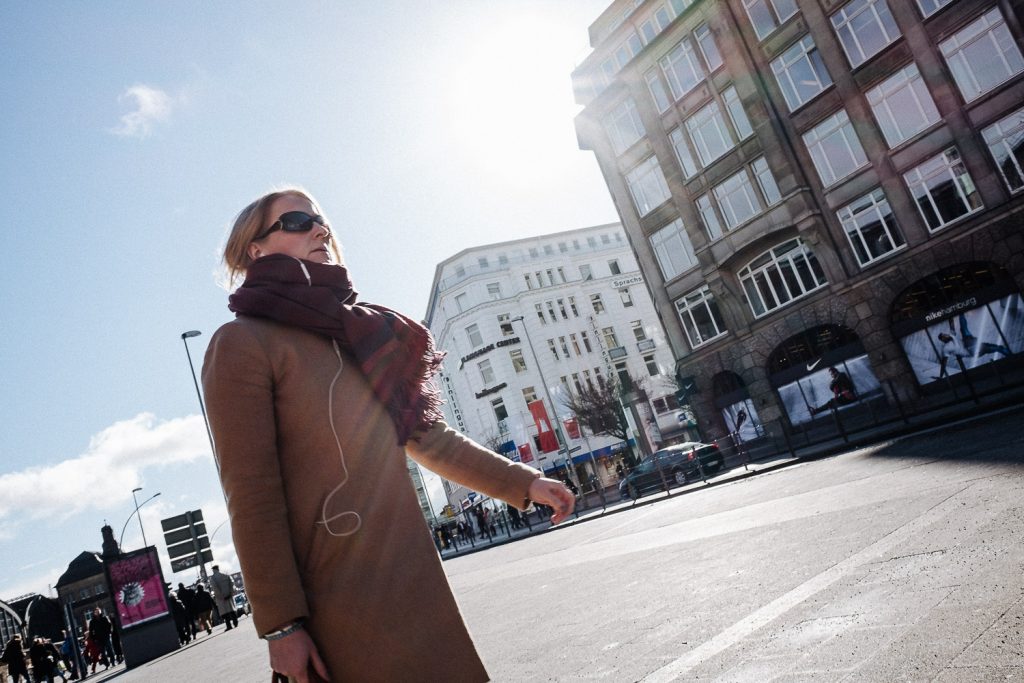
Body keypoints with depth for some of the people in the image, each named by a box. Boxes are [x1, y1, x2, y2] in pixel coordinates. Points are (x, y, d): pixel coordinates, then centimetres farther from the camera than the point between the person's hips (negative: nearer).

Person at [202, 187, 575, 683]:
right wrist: (280, 624, -12)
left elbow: (427, 436, 20)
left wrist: (520, 481, 18)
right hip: (341, 601, -6)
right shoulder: (243, 343, -6)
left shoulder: (361, 334, 16)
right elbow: (251, 495, -11)